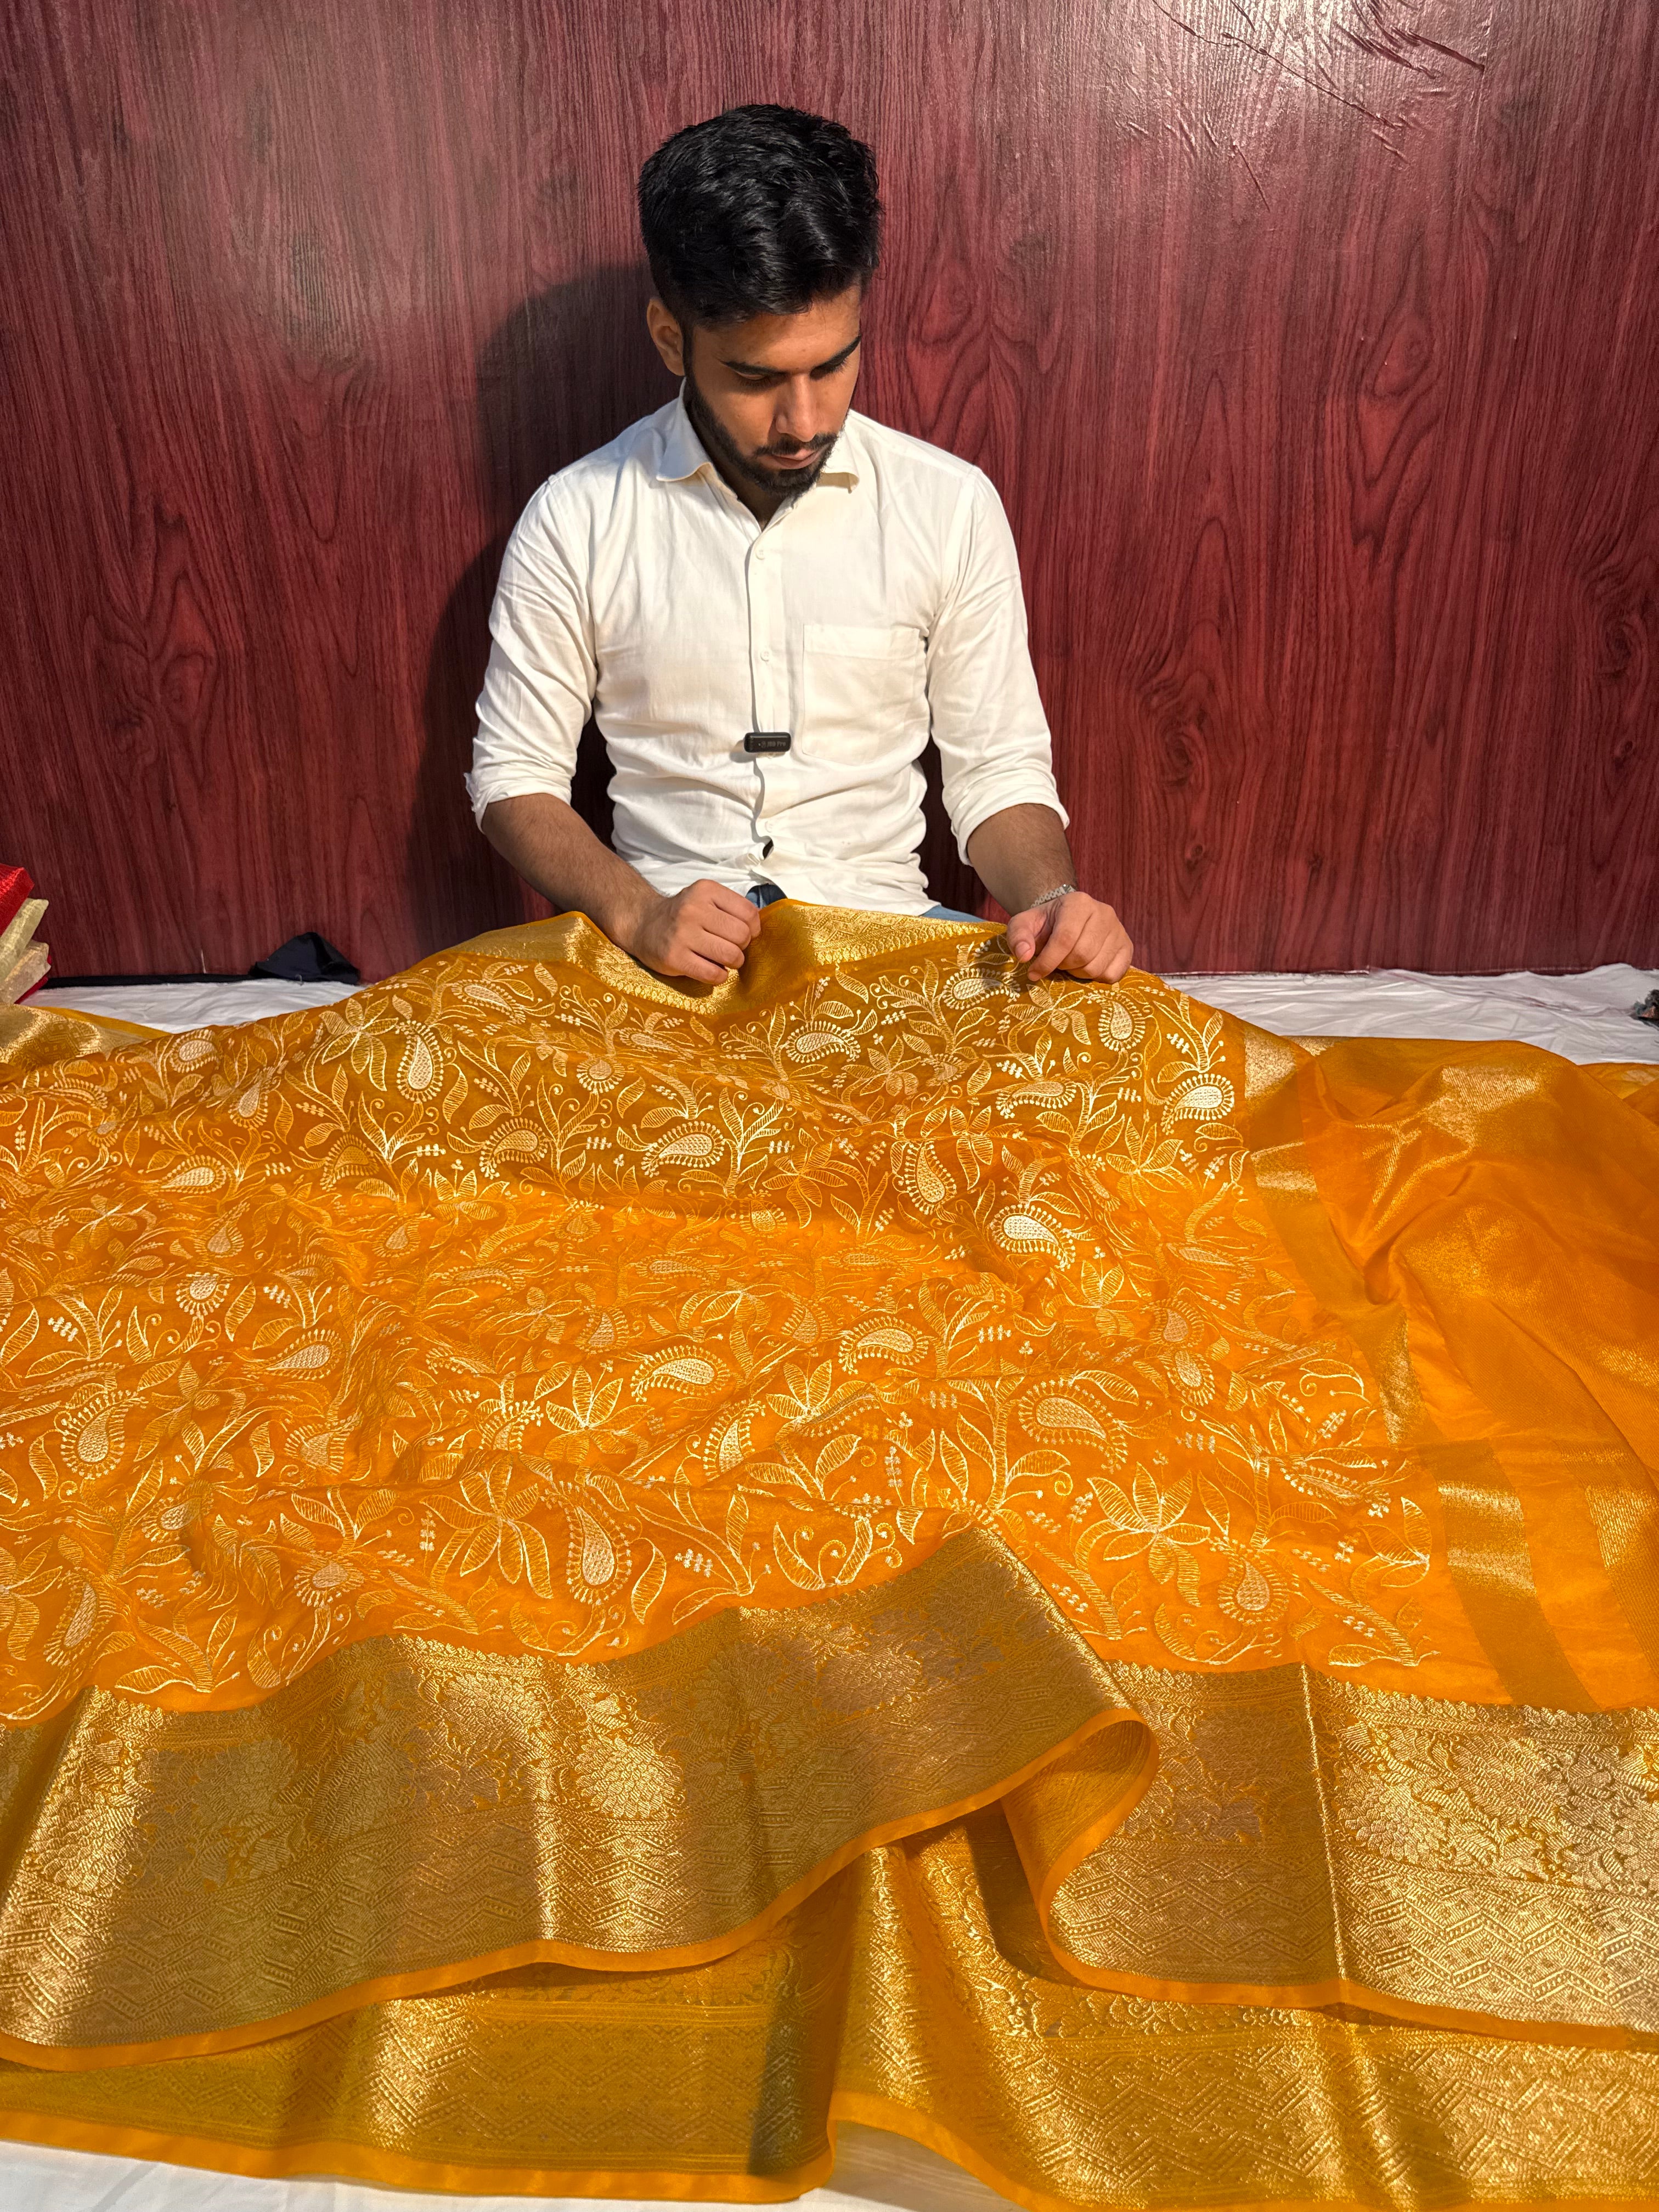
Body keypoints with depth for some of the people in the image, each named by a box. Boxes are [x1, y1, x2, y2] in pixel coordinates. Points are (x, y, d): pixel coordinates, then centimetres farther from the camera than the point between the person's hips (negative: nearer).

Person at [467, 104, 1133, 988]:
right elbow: (514, 778, 4)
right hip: (664, 949, 0)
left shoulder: (952, 506, 3)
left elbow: (998, 772, 7)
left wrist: (1052, 900, -15)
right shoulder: (573, 521, 0)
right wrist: (638, 915, -14)